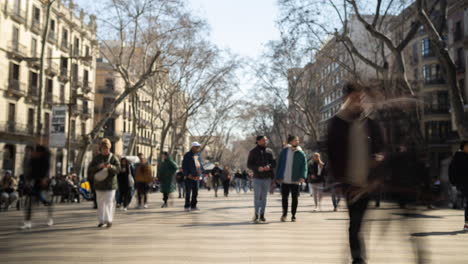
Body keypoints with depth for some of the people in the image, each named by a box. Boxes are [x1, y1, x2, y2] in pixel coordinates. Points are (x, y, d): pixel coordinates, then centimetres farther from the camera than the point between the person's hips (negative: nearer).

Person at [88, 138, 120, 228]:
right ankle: (101, 221, 16)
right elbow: (90, 169, 1)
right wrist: (98, 167, -17)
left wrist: (111, 167, -28)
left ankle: (109, 220, -6)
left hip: (110, 184, -3)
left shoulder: (113, 157, 1)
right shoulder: (96, 158, 7)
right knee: (100, 203, 7)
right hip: (99, 184, 3)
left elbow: (118, 169, -9)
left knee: (109, 202, -8)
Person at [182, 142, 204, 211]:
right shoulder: (187, 155, -7)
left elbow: (200, 164, 21)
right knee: (188, 192, -4)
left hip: (196, 177, 6)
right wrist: (187, 174, -17)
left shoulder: (198, 155, 13)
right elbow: (184, 166, -9)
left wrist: (202, 171, 6)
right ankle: (187, 206, 3)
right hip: (189, 177, -6)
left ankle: (193, 206, 17)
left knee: (195, 192, 9)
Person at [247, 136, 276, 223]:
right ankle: (256, 215, -7)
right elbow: (249, 164, -1)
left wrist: (269, 166, -16)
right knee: (257, 197, -9)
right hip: (257, 177, -3)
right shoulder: (253, 152, 2)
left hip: (267, 178, 3)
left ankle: (262, 215, 14)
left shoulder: (269, 151, 8)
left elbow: (274, 163, 6)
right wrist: (257, 168, -18)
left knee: (264, 197, 7)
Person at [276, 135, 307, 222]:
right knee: (284, 198, 7)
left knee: (294, 198, 5)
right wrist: (278, 177, 4)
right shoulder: (284, 151, 3)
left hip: (295, 180, -1)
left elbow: (304, 165, -6)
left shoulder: (301, 153, -1)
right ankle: (284, 213, 25)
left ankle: (293, 216, 17)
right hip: (284, 179, 1)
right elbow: (279, 164, 8)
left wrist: (303, 176, -20)